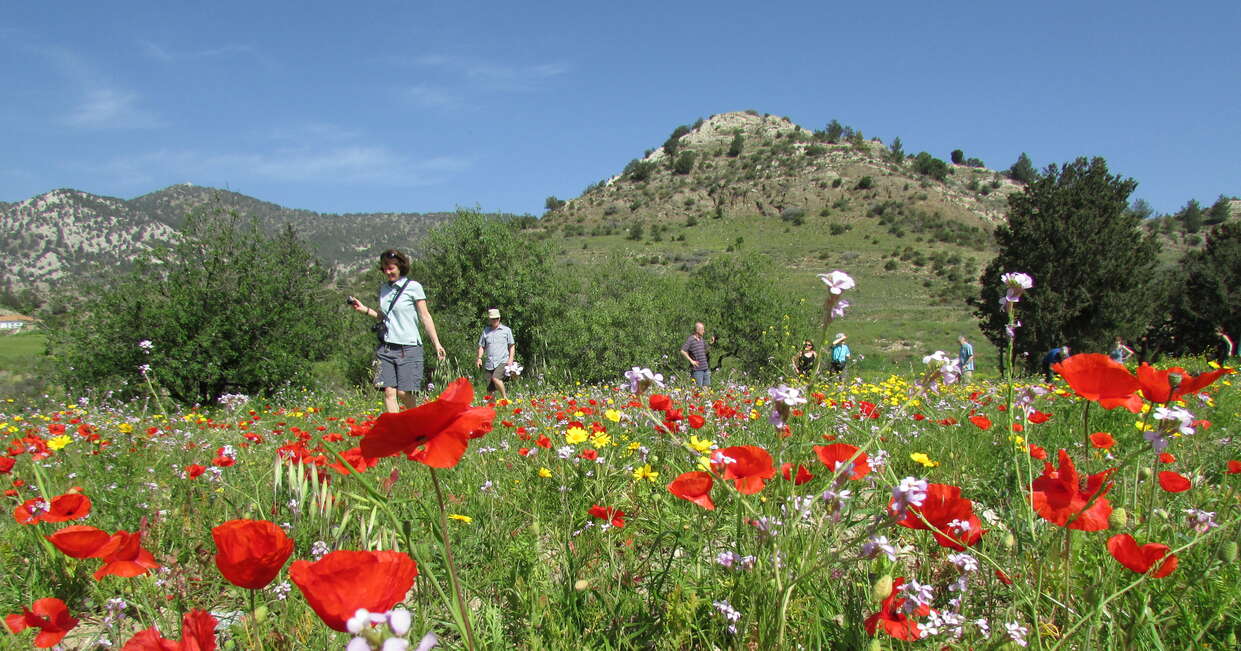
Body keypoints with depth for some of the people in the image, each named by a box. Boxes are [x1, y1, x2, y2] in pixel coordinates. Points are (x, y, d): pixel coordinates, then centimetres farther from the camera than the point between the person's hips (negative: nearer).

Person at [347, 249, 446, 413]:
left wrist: (436, 343, -5)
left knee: (403, 392, -7)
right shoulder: (383, 288, 13)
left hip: (408, 346, -5)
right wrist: (364, 309, 5)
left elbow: (425, 317, -1)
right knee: (389, 391, -4)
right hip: (386, 347, 5)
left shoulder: (413, 286, -3)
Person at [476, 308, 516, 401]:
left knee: (496, 378, -27)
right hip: (489, 363, 3)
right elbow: (481, 346, 16)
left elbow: (512, 346, 10)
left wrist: (511, 359, -3)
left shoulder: (506, 330, 8)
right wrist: (479, 358, -1)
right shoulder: (485, 331, 14)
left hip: (502, 362, -3)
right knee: (489, 388, -1)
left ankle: (505, 397, -12)